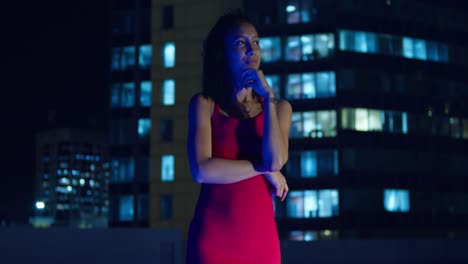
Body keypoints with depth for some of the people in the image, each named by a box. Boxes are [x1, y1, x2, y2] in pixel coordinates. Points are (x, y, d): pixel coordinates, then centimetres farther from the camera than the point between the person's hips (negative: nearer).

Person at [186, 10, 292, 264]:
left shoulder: (279, 107, 11)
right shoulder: (204, 104, 4)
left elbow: (275, 161, -8)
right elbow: (203, 170, -10)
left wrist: (268, 97, -6)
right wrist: (264, 168, -5)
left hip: (260, 235, 2)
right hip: (213, 234, -2)